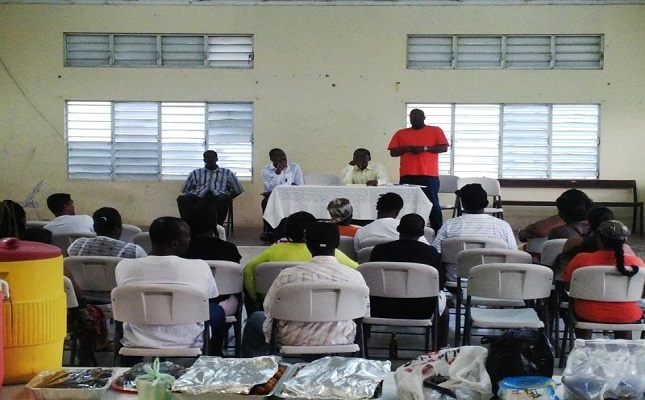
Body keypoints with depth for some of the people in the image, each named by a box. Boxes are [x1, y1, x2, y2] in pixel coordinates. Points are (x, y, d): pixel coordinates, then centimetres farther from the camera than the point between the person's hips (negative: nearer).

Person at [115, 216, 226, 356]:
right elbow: (212, 297, 4)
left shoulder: (124, 267, -13)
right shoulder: (200, 267, -18)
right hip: (187, 344, -1)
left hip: (137, 343, 2)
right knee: (217, 311, 27)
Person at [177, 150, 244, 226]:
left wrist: (228, 199, 2)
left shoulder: (227, 173, 23)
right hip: (199, 197, 1)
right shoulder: (196, 173, 25)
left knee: (223, 199, -39)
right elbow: (185, 190, 21)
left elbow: (238, 190, 18)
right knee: (181, 199, -30)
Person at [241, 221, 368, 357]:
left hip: (295, 341, -2)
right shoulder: (355, 276, -13)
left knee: (256, 318, 27)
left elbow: (269, 310, -9)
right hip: (342, 340, 2)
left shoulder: (288, 275, -18)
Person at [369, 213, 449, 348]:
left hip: (382, 312, 1)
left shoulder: (379, 250, -5)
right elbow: (440, 283, 2)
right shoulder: (431, 252, -9)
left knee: (367, 299, 35)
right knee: (441, 297, 32)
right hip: (420, 312, 0)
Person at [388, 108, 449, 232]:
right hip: (407, 176, 2)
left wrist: (425, 148, -12)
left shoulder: (436, 130, 9)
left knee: (433, 204, -2)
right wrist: (407, 148, -8)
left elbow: (444, 148, -1)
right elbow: (393, 152, 10)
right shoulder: (401, 133, 15)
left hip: (429, 175, -2)